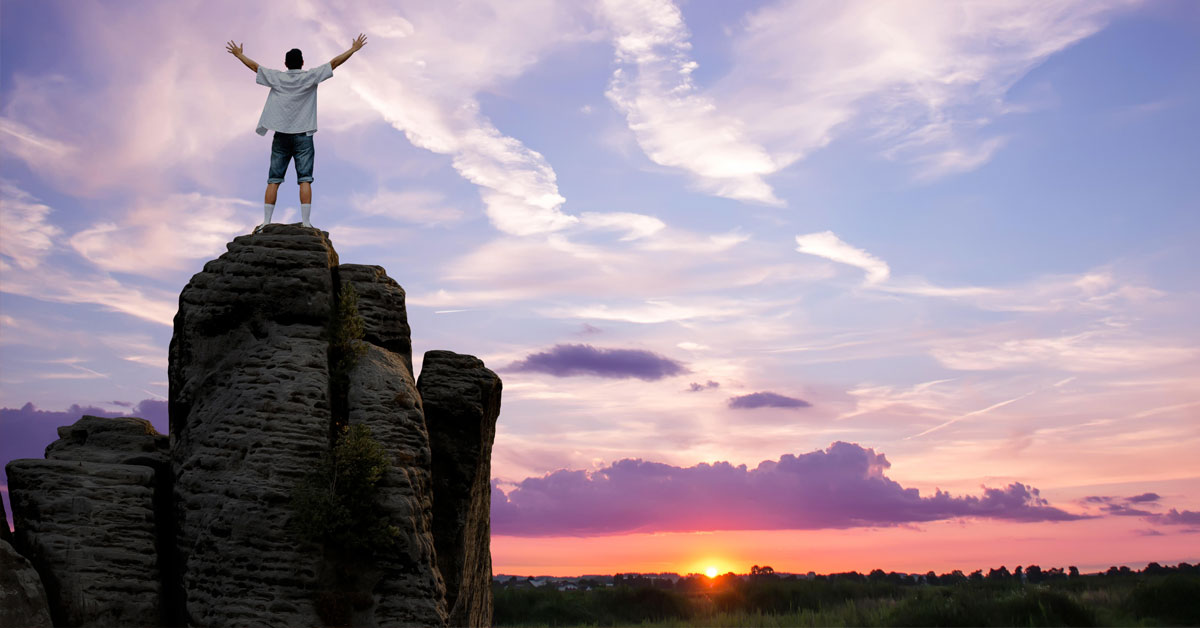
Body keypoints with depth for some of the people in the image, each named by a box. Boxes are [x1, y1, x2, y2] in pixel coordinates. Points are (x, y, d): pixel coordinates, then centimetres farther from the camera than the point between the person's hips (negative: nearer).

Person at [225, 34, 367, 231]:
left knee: (273, 180, 2)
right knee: (305, 180, -7)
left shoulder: (276, 78, 8)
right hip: (303, 136, -2)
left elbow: (254, 65, 20)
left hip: (281, 135, 2)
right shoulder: (310, 77, 2)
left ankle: (266, 221, -1)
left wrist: (238, 54, 37)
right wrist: (353, 49, 12)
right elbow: (334, 62, 5)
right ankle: (305, 222, -14)